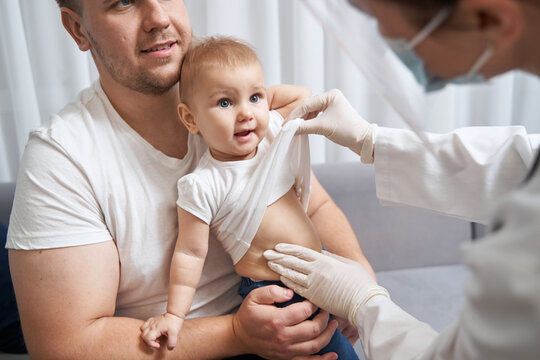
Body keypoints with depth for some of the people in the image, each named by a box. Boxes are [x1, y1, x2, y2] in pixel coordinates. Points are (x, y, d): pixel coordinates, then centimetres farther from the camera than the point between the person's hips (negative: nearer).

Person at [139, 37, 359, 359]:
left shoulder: (273, 133, -4)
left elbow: (304, 95, 11)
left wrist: (258, 95, 2)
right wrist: (175, 313, -12)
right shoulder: (202, 186, -20)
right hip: (272, 294, -6)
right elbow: (191, 253, -14)